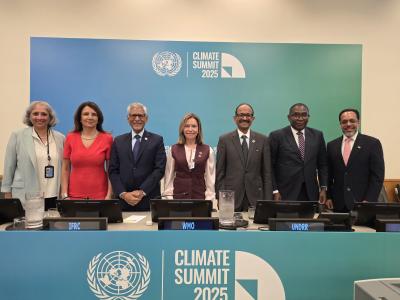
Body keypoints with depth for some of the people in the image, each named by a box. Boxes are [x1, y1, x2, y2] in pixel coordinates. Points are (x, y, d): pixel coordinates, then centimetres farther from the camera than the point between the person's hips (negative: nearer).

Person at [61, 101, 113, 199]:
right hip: (75, 195, 1)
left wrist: (109, 196, -6)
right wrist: (65, 195, 0)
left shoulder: (107, 138, -2)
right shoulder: (70, 138, 3)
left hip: (100, 195, -1)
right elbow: (65, 169, 7)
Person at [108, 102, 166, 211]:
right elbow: (113, 171, 4)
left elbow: (159, 169, -5)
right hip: (124, 200, 2)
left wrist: (142, 192, -13)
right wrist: (123, 194, -9)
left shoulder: (157, 140, 2)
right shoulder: (118, 141, 9)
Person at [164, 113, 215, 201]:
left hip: (200, 196, 0)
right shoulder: (174, 150, 4)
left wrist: (209, 200, -2)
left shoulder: (207, 150, 2)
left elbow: (210, 178, 4)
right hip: (178, 195, 0)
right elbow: (169, 177, 6)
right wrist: (169, 198, 0)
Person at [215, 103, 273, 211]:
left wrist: (268, 201, 1)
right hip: (231, 198, -1)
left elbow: (267, 172, 5)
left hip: (255, 198, 1)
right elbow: (220, 173, 2)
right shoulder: (224, 140, 1)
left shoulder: (263, 140, 5)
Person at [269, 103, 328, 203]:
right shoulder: (277, 136, -2)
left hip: (311, 194, 3)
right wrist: (275, 191, -7)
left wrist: (323, 188, 5)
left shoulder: (317, 135, 9)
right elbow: (270, 166, -3)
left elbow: (322, 164, 12)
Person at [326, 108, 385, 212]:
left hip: (362, 203, -2)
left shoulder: (372, 143, -2)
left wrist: (369, 201, -12)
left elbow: (377, 175, -5)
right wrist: (328, 197, 3)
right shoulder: (332, 145, 8)